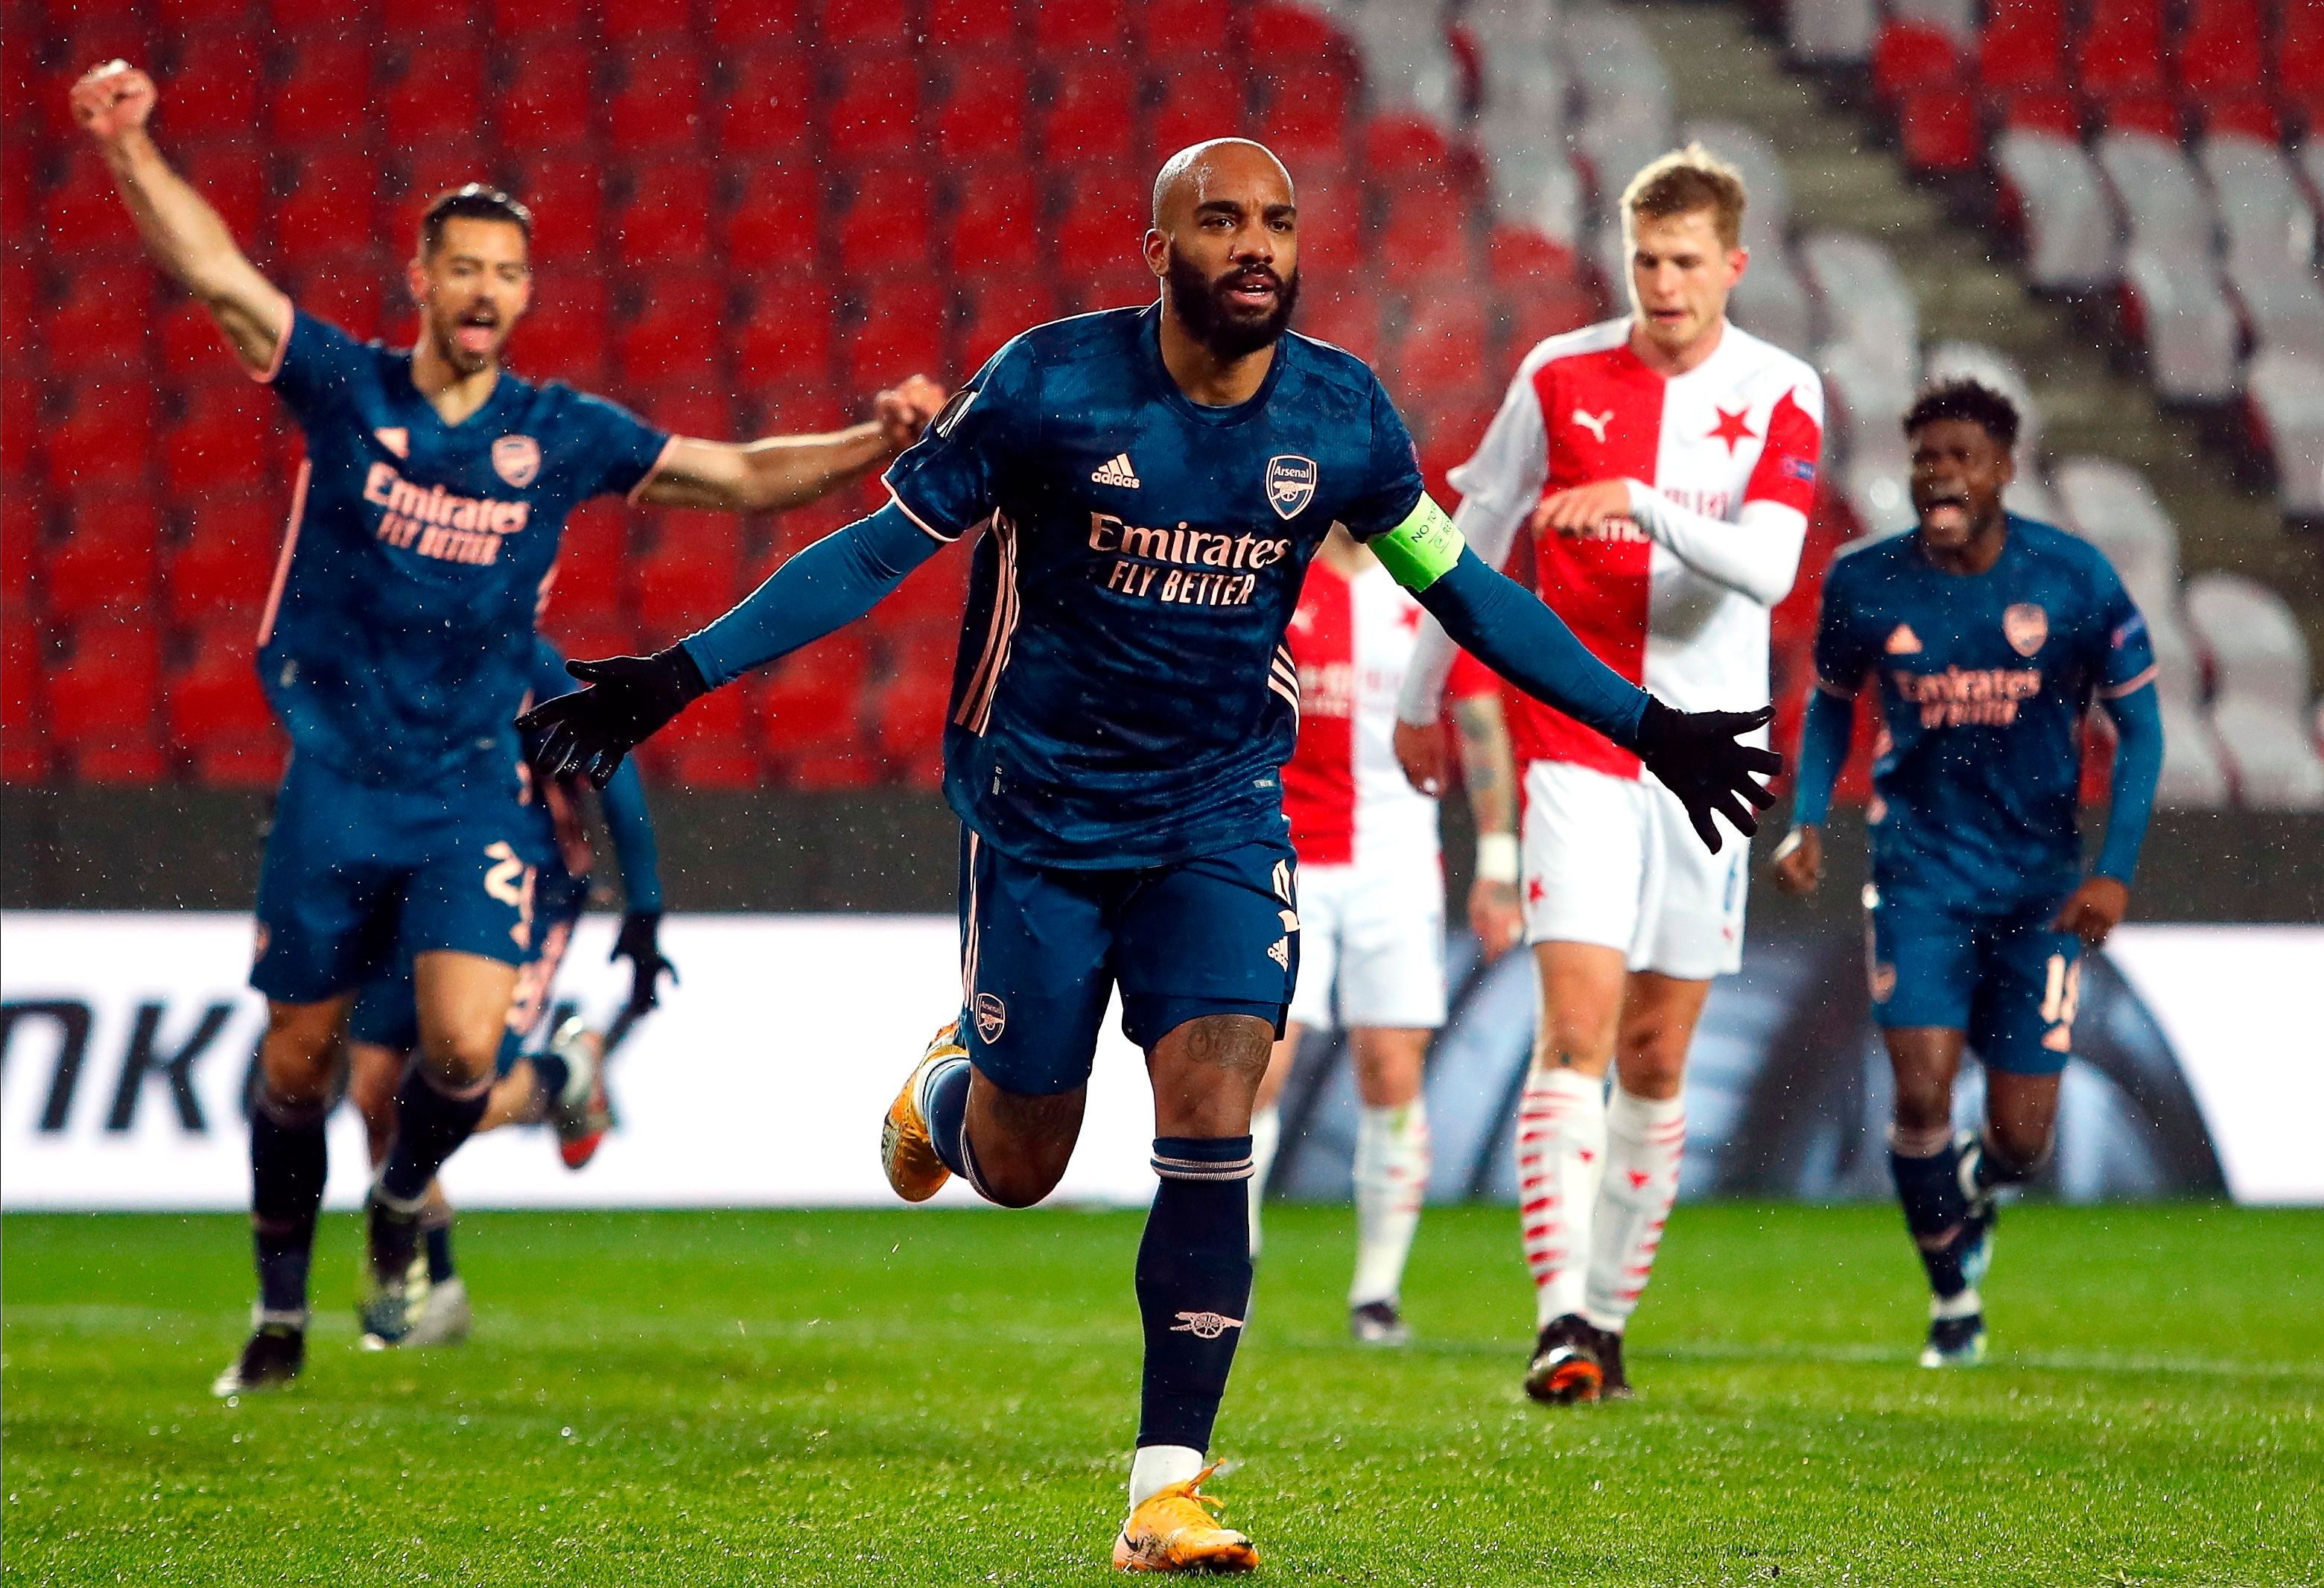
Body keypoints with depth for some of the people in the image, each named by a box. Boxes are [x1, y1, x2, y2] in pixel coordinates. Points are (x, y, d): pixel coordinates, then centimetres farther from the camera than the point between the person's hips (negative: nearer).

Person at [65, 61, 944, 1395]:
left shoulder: (563, 435, 2)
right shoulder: (347, 390, -2)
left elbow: (742, 478, 7)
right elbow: (218, 271, -11)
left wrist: (876, 443, -5)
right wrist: (132, 147, -24)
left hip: (474, 790, 0)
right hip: (336, 778, 0)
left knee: (466, 1047, -16)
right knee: (300, 1059, 5)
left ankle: (404, 1199, 18)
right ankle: (281, 1311, 24)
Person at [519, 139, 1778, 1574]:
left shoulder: (1343, 415, -6)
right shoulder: (1050, 385, -14)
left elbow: (1461, 587, 9)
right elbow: (884, 548, -7)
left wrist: (1644, 725, 11)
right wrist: (679, 677, -13)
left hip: (1223, 813, 1)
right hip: (1042, 810, -1)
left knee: (1212, 1133, -16)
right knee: (1017, 1171, 7)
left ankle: (1165, 1490, -10)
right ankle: (946, 1086, 46)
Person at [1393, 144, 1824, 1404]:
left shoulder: (1781, 397, -1)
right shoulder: (1559, 376, 1)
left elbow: (1766, 565, -16)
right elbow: (1474, 532, 13)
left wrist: (1641, 503, -31)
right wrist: (1420, 700, 20)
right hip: (1577, 742, -1)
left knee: (1657, 1061, 7)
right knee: (1576, 1028, -15)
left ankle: (1608, 1312, 19)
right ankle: (1561, 1318, -21)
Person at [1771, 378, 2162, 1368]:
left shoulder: (2074, 580, -8)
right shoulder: (1864, 584, -5)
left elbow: (2137, 724, 0)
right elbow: (1832, 701, 13)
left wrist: (2115, 870, -9)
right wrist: (1808, 820, -2)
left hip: (2039, 879, 0)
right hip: (1920, 867, 0)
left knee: (2020, 1141, 0)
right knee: (1922, 1093, -16)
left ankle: (1969, 1194, 39)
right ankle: (1952, 1296, 9)